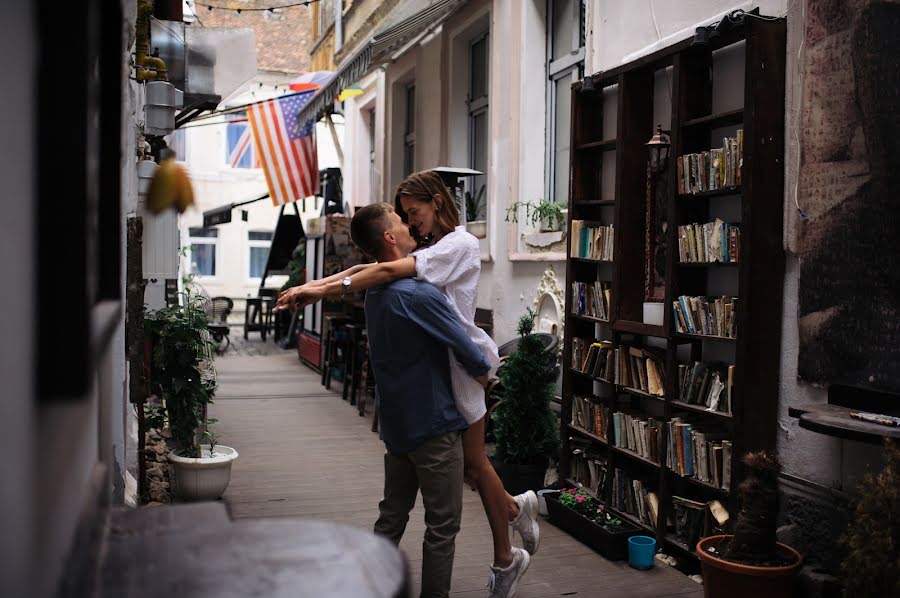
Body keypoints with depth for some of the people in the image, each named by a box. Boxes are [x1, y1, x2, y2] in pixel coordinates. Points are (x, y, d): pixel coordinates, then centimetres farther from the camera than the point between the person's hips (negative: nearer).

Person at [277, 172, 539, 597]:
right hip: (433, 362, 8)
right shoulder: (428, 251, 16)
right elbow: (369, 268, 4)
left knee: (471, 461, 3)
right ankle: (515, 507, 34)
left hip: (461, 360, -8)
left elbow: (389, 271, -25)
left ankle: (505, 560, 19)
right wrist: (314, 285, -9)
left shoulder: (460, 244, -12)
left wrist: (324, 289, -27)